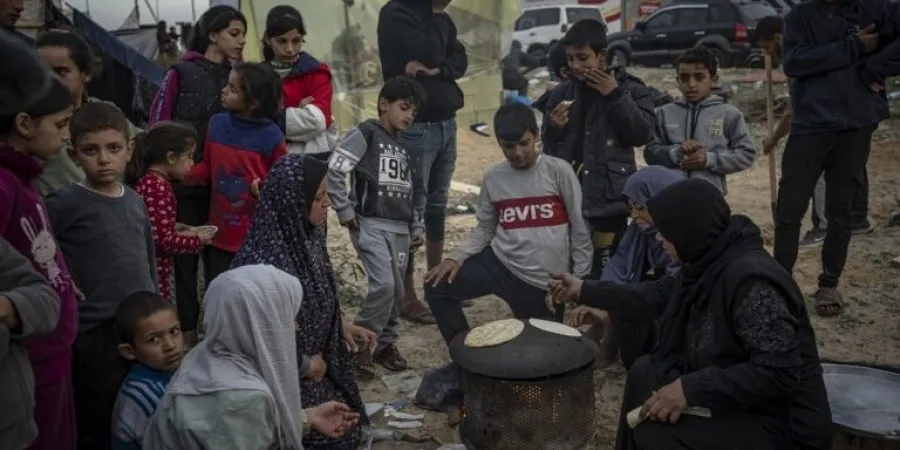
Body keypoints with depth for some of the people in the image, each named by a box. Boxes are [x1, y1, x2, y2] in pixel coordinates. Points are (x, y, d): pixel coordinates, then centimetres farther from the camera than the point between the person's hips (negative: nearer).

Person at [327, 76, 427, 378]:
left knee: (397, 291, 7)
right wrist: (345, 211, -13)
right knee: (383, 285, -18)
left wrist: (418, 227, 16)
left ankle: (385, 344, 24)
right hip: (370, 224, -6)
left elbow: (417, 190, 22)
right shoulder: (366, 134, -5)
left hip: (400, 229, 6)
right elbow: (332, 170, -14)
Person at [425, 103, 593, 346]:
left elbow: (580, 229, -5)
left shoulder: (559, 171, -8)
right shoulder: (493, 177, 2)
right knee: (437, 288, -6)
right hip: (500, 263, 3)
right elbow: (485, 228, 8)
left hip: (545, 281, -3)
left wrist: (580, 281, -7)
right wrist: (457, 256, -9)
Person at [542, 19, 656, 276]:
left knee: (605, 271, 2)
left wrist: (616, 97, -15)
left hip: (608, 197, -4)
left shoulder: (629, 89, -2)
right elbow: (549, 148, 15)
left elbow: (643, 134, -14)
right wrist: (553, 128, -7)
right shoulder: (562, 93, 8)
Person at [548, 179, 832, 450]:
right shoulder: (708, 265, 1)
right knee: (644, 374, 11)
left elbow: (780, 372, -31)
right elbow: (654, 297, 15)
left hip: (780, 424, -9)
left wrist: (691, 389, -28)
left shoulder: (751, 279, -27)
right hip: (736, 402, 9)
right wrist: (583, 290, 18)